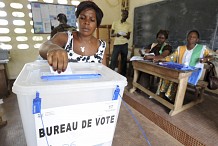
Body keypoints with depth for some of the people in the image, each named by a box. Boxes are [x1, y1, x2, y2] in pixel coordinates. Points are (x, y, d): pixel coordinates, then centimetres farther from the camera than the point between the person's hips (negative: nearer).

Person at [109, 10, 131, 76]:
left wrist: (126, 36, -15)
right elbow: (111, 34, 3)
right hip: (116, 44, -2)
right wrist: (115, 34, -19)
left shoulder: (129, 25, 8)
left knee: (124, 60, 5)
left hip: (125, 45, 2)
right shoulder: (115, 23, 4)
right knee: (113, 60, -8)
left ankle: (123, 76, 14)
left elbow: (128, 37, 8)